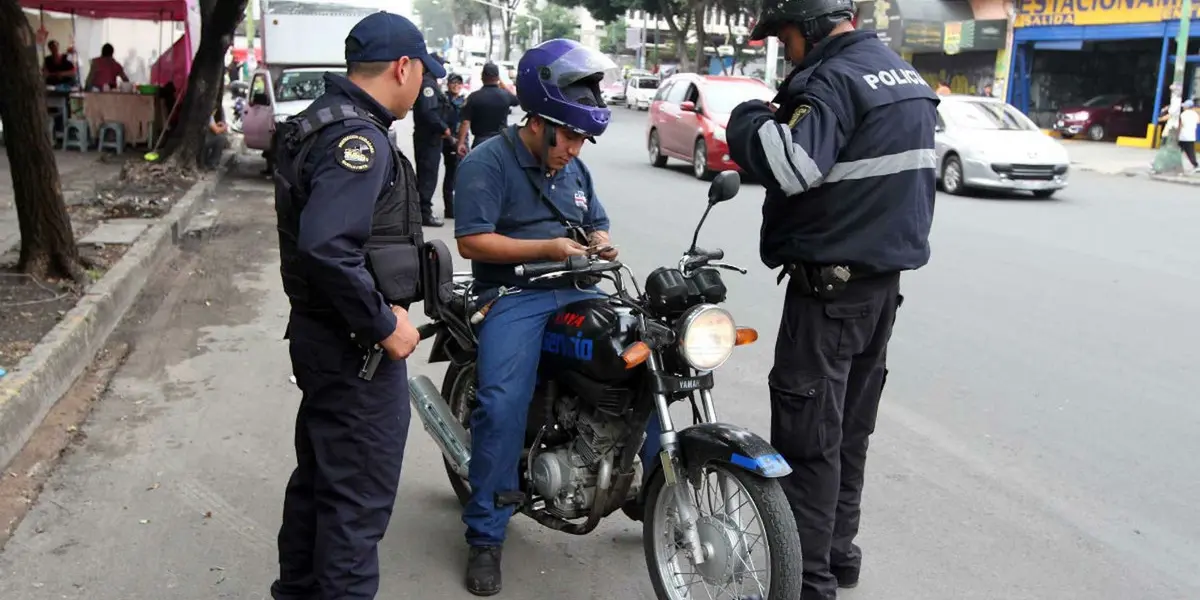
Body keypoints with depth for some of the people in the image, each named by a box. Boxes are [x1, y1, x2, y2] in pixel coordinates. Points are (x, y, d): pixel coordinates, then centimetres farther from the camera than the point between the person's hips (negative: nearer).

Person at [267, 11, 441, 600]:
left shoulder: (323, 119, 11)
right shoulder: (358, 138, -20)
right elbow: (327, 248, -32)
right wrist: (384, 325, -22)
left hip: (320, 330, 11)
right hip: (356, 346, -10)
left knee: (319, 473, 23)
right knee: (360, 495, 0)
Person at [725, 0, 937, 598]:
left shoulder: (836, 79, -17)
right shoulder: (907, 76, 14)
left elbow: (791, 164, -33)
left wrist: (749, 120, -15)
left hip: (830, 284, -10)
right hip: (886, 275, 10)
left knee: (807, 436, -3)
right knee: (850, 426, 18)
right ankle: (838, 549, 30)